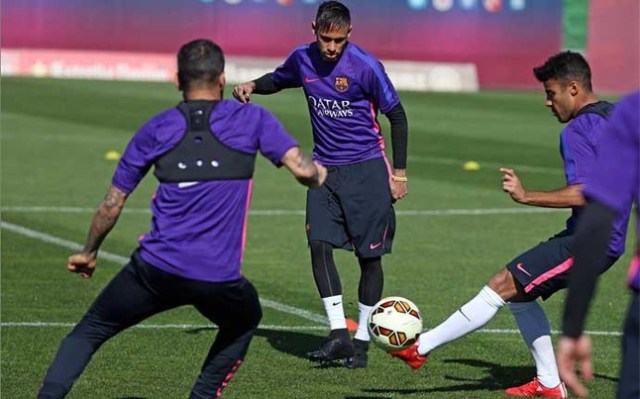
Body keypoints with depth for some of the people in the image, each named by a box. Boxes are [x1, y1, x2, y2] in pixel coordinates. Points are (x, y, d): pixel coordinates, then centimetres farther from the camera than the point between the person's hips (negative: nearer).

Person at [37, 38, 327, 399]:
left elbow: (112, 204, 14)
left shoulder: (157, 129, 9)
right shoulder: (252, 120, 6)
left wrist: (89, 253, 29)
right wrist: (320, 174, 22)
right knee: (245, 321, 33)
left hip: (157, 269, 0)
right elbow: (303, 169, -3)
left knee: (89, 332, 16)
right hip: (219, 279, 0)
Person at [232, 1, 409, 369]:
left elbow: (397, 115, -5)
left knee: (370, 254, 0)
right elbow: (278, 80, 23)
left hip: (366, 169, -4)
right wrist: (253, 85, 0)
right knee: (319, 244, -11)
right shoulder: (303, 59, 0)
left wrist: (400, 173, -5)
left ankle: (362, 339, 11)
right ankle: (338, 333, -9)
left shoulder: (365, 66, -14)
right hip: (325, 168, 4)